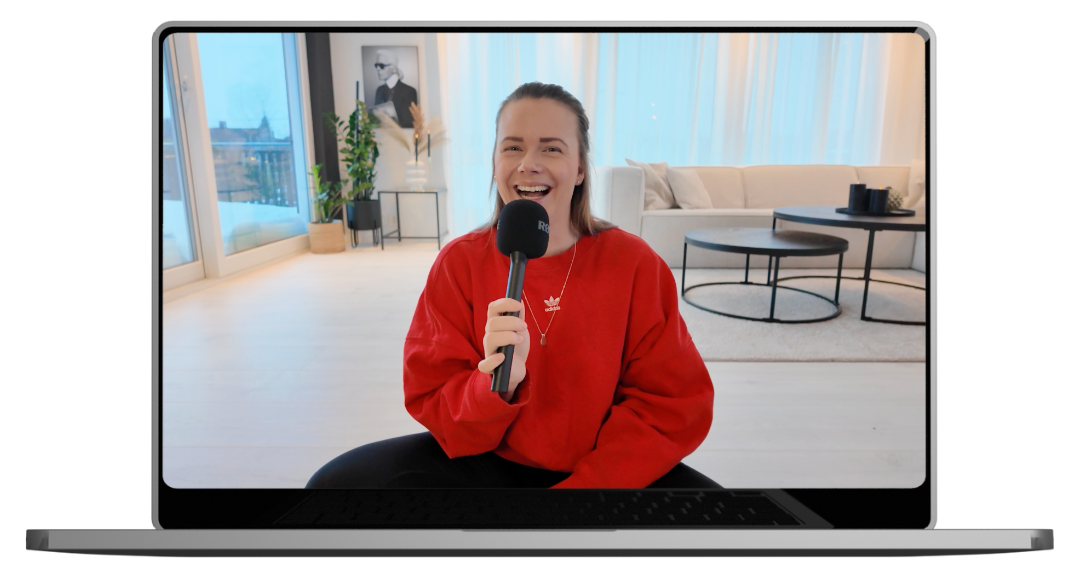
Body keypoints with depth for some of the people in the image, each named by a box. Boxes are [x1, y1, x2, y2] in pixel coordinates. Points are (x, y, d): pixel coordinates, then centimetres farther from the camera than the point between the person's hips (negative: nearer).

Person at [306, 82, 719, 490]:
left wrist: (583, 485, -18)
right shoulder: (458, 264, -8)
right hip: (489, 462, 1)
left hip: (609, 469, 0)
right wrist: (496, 385, -29)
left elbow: (673, 408, -8)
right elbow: (434, 407, -7)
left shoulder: (635, 263, -10)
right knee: (338, 481, -18)